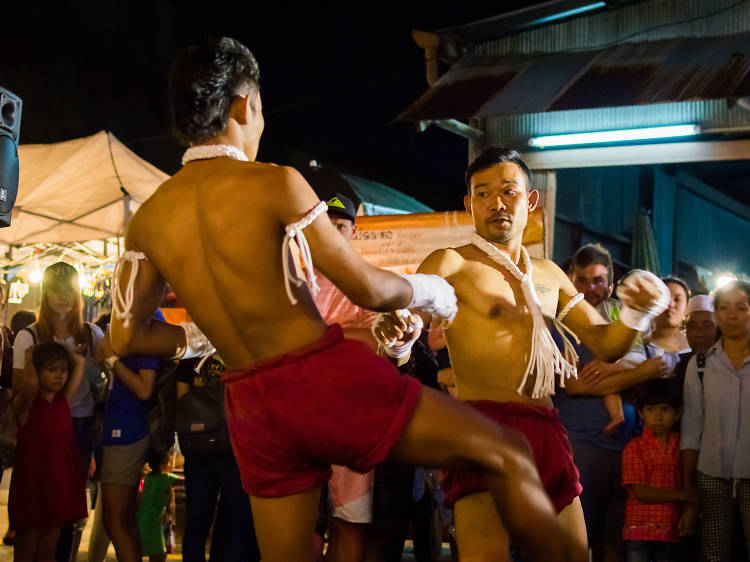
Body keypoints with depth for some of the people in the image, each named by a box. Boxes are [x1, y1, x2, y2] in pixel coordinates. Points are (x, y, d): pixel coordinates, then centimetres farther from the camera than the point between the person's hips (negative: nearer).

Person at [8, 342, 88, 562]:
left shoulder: (64, 401, 6)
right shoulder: (25, 406, -10)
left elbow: (79, 362, 13)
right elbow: (30, 382, -32)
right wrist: (29, 356, -14)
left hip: (59, 484, 5)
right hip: (31, 486, -5)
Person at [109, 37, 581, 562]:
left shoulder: (147, 219, 3)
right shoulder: (274, 183, -14)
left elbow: (127, 337, 8)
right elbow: (368, 289, -12)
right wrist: (427, 289, 8)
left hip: (252, 405, 6)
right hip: (327, 377, -6)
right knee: (509, 455, 6)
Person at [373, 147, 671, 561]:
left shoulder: (548, 275, 19)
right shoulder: (450, 264, 1)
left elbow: (605, 344, 19)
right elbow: (406, 324, -11)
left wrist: (636, 314, -2)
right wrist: (396, 342, -35)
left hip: (546, 429, 6)